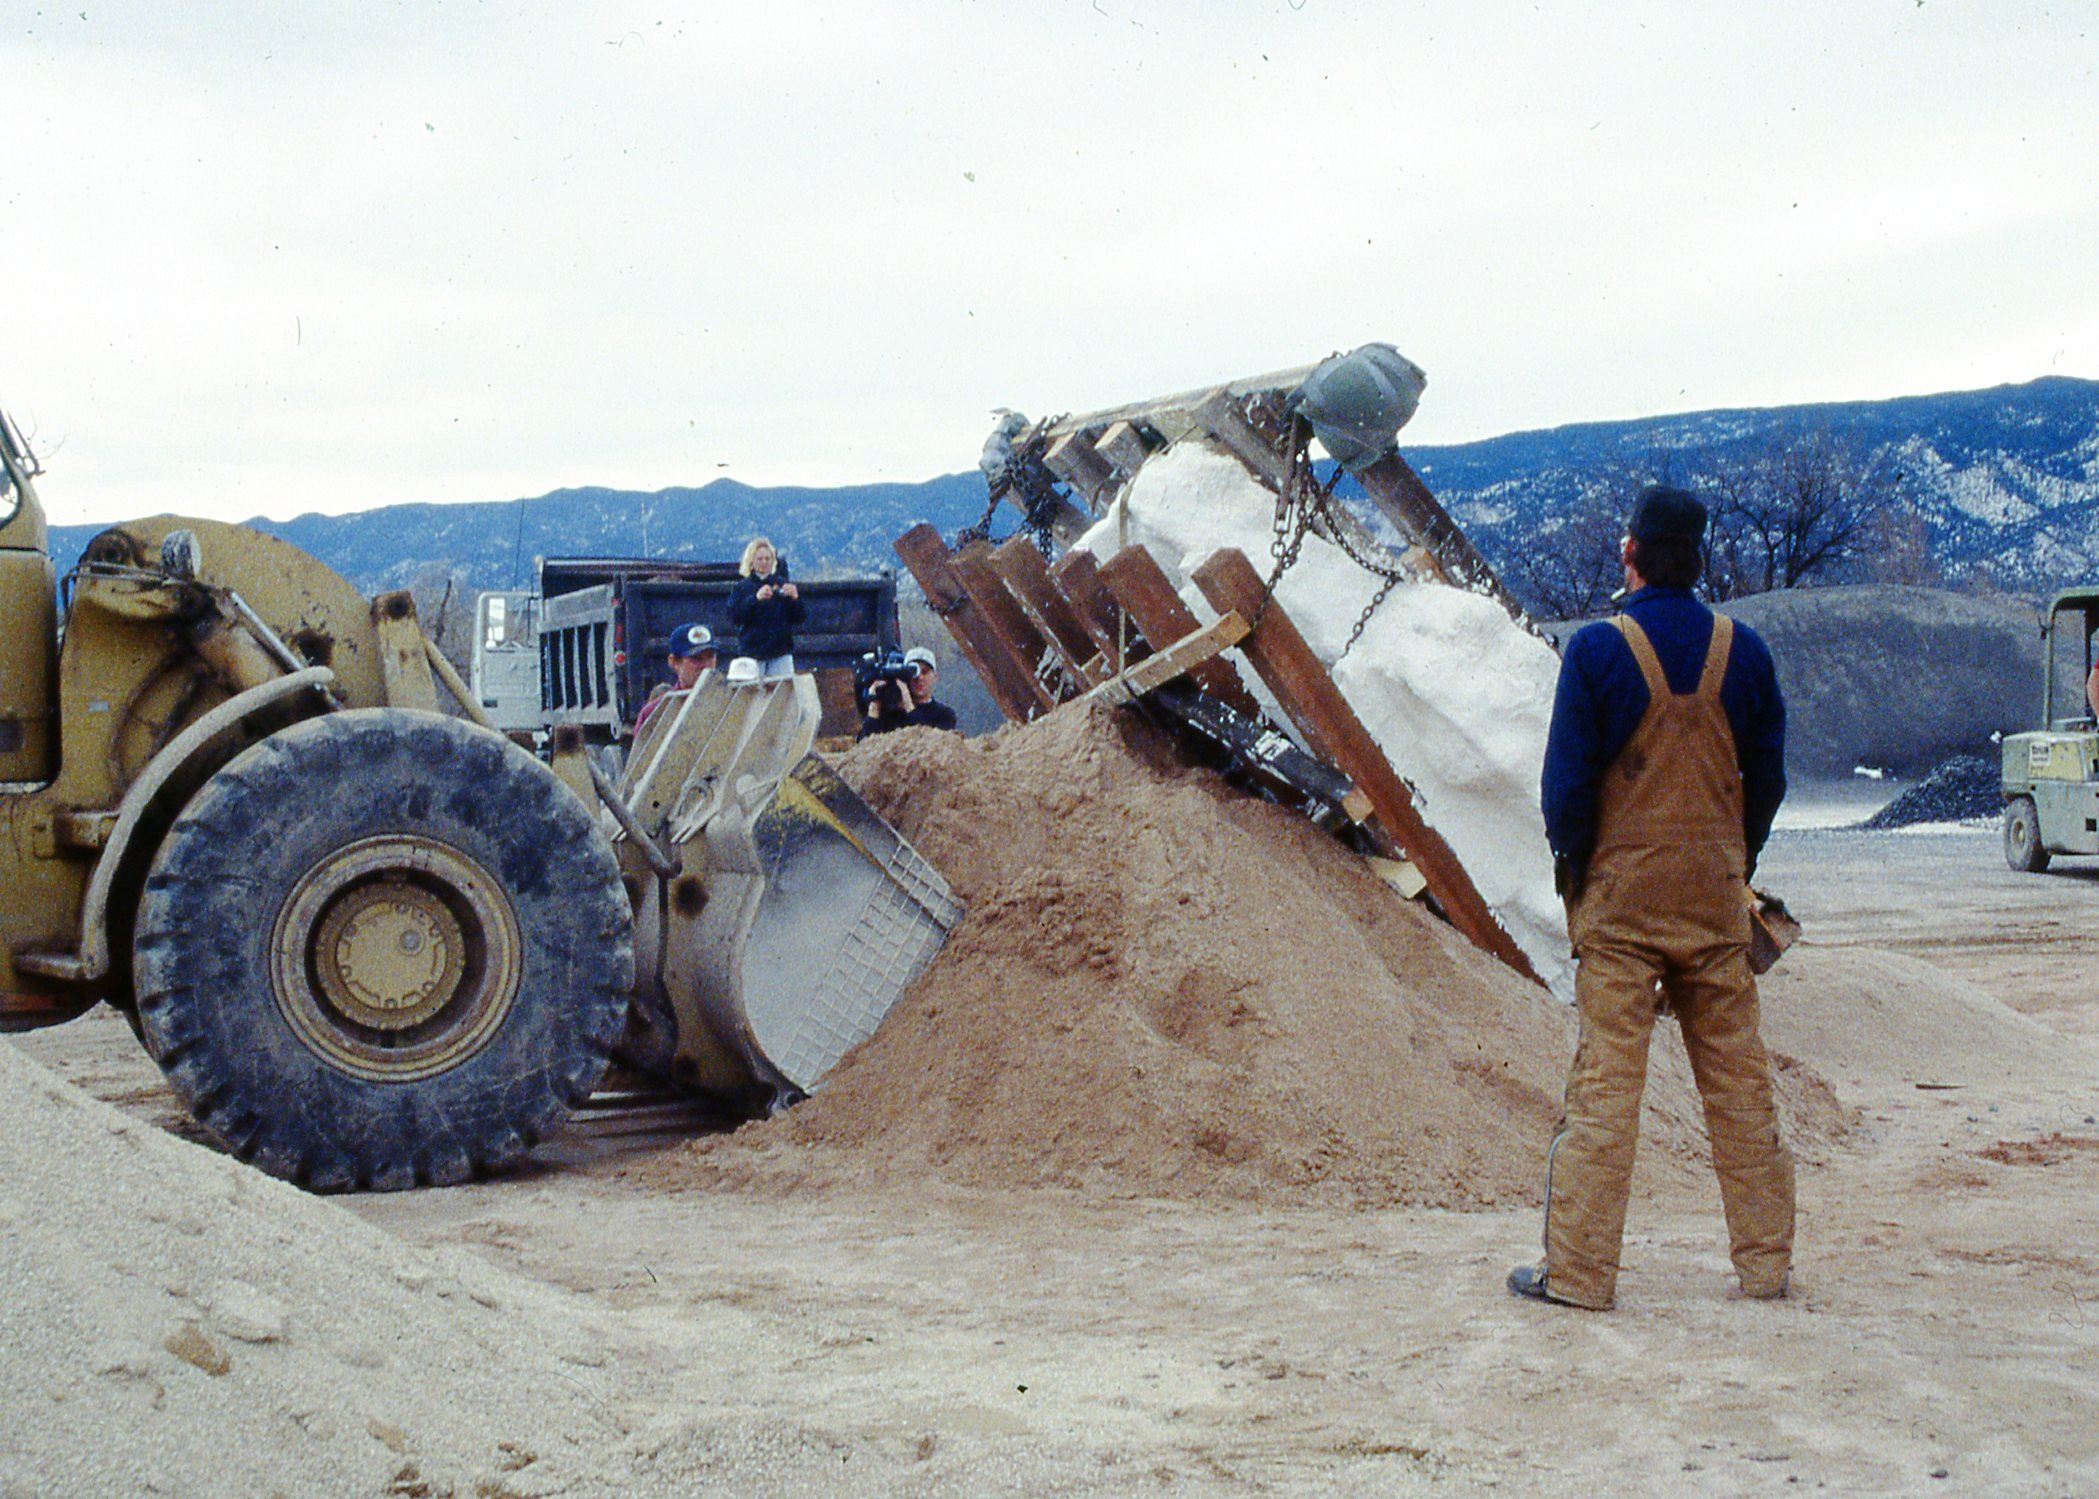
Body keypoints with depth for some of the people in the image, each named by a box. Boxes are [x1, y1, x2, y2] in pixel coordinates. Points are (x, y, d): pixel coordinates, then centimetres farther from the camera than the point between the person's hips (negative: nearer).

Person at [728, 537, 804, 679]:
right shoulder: (742, 587, 7)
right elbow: (734, 617, -8)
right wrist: (755, 598, -20)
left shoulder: (783, 583, 9)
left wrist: (795, 599, -14)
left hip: (781, 653, 1)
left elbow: (799, 619, 6)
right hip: (752, 652, -1)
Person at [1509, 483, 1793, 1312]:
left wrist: (1574, 873, 5)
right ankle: (1765, 1262, 18)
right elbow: (1766, 780, 8)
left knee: (1605, 1081, 0)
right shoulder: (1743, 651, 1)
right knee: (1738, 1079, 11)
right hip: (1716, 900, 3)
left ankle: (1578, 1268, 3)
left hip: (1621, 897, -3)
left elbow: (1567, 784, -9)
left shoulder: (1599, 650, -10)